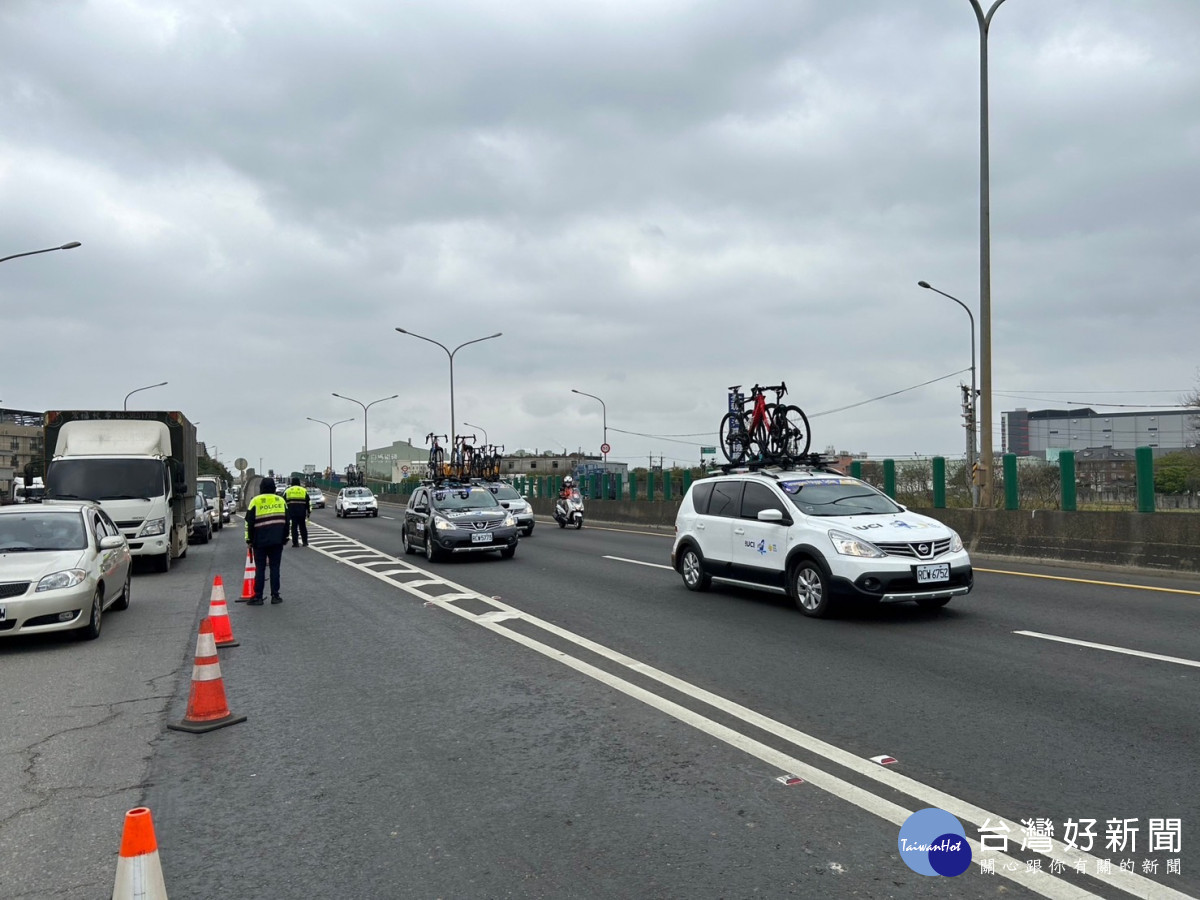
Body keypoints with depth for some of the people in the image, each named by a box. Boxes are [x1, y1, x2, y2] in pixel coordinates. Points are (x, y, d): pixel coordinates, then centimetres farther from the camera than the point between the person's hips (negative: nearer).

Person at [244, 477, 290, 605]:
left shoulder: (255, 501, -3)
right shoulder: (281, 500, 8)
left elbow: (249, 523, -3)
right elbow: (286, 521, 12)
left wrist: (249, 540, 4)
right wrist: (285, 538, 18)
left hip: (260, 541, -2)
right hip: (277, 541, 3)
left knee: (260, 568, 2)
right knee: (275, 567, 6)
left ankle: (258, 597, 2)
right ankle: (275, 595, 6)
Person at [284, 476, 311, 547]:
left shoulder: (287, 491, 8)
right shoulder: (304, 491, 8)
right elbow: (308, 503, 8)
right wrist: (309, 512, 13)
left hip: (292, 512, -1)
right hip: (302, 512, 1)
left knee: (294, 527, 2)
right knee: (303, 527, 10)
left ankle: (295, 542, -1)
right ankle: (305, 542, 12)